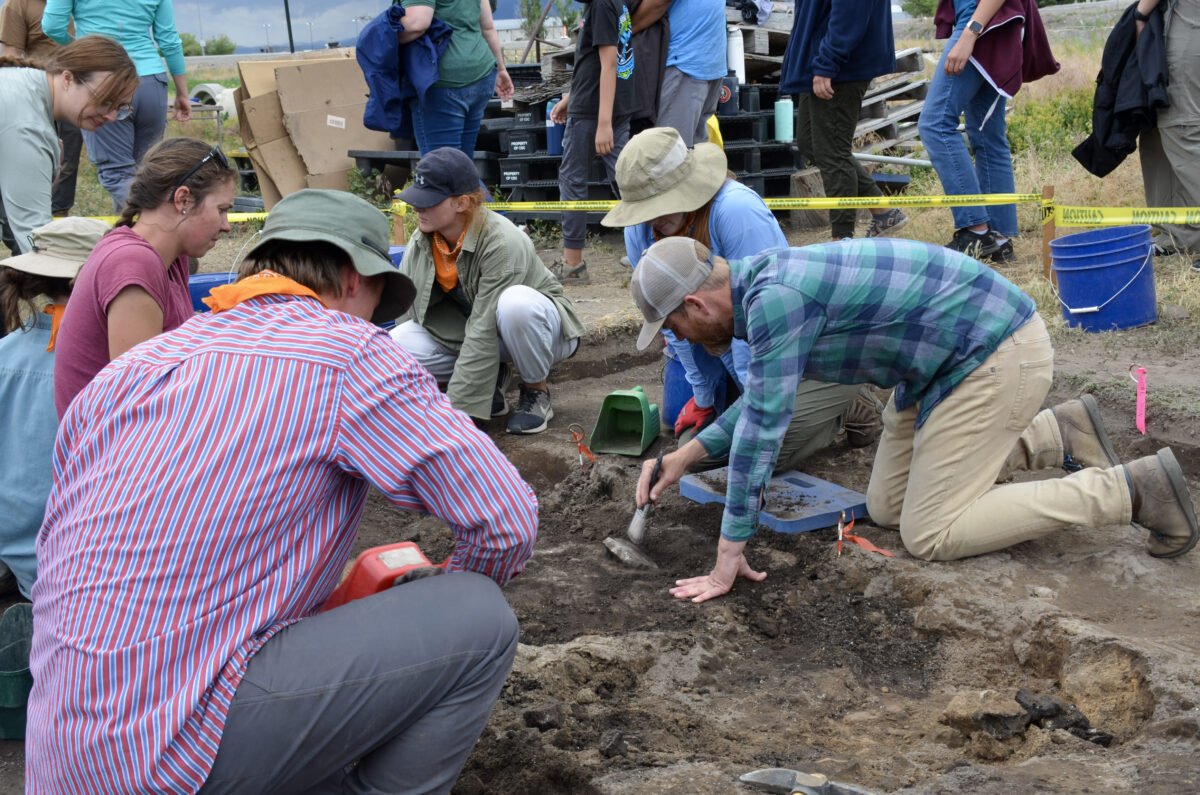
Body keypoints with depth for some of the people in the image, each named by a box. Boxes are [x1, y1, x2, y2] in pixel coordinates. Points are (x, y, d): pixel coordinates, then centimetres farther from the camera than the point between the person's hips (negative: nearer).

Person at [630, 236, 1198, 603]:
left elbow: (762, 427, -25)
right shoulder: (763, 283, 7)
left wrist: (728, 556, -20)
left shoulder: (774, 298, -24)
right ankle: (1056, 434, 21)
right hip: (952, 354, 10)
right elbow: (763, 397, 22)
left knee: (929, 536, -5)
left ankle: (1129, 491, -1)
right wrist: (686, 455, 12)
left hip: (998, 355, -10)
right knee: (887, 508, 14)